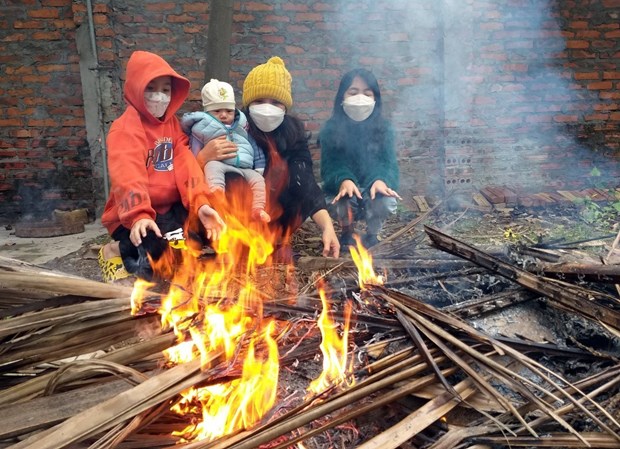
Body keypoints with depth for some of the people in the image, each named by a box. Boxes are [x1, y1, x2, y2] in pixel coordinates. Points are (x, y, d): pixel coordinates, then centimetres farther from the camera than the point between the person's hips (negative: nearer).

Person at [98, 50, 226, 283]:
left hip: (170, 209, 7)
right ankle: (118, 250, 1)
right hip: (134, 216, -7)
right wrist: (139, 215, -45)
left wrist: (200, 204, -21)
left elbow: (186, 165, -4)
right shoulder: (125, 129, -12)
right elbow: (128, 176, -28)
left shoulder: (172, 123, 10)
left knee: (210, 228, -13)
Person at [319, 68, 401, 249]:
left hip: (373, 189, 1)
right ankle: (347, 233, 6)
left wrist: (381, 180, -35)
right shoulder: (331, 129, -4)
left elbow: (388, 163, -10)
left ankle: (372, 235, 5)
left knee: (384, 202, -32)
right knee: (341, 204, -34)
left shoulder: (384, 128, -1)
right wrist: (344, 181, -35)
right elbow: (330, 166, -11)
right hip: (343, 189, 0)